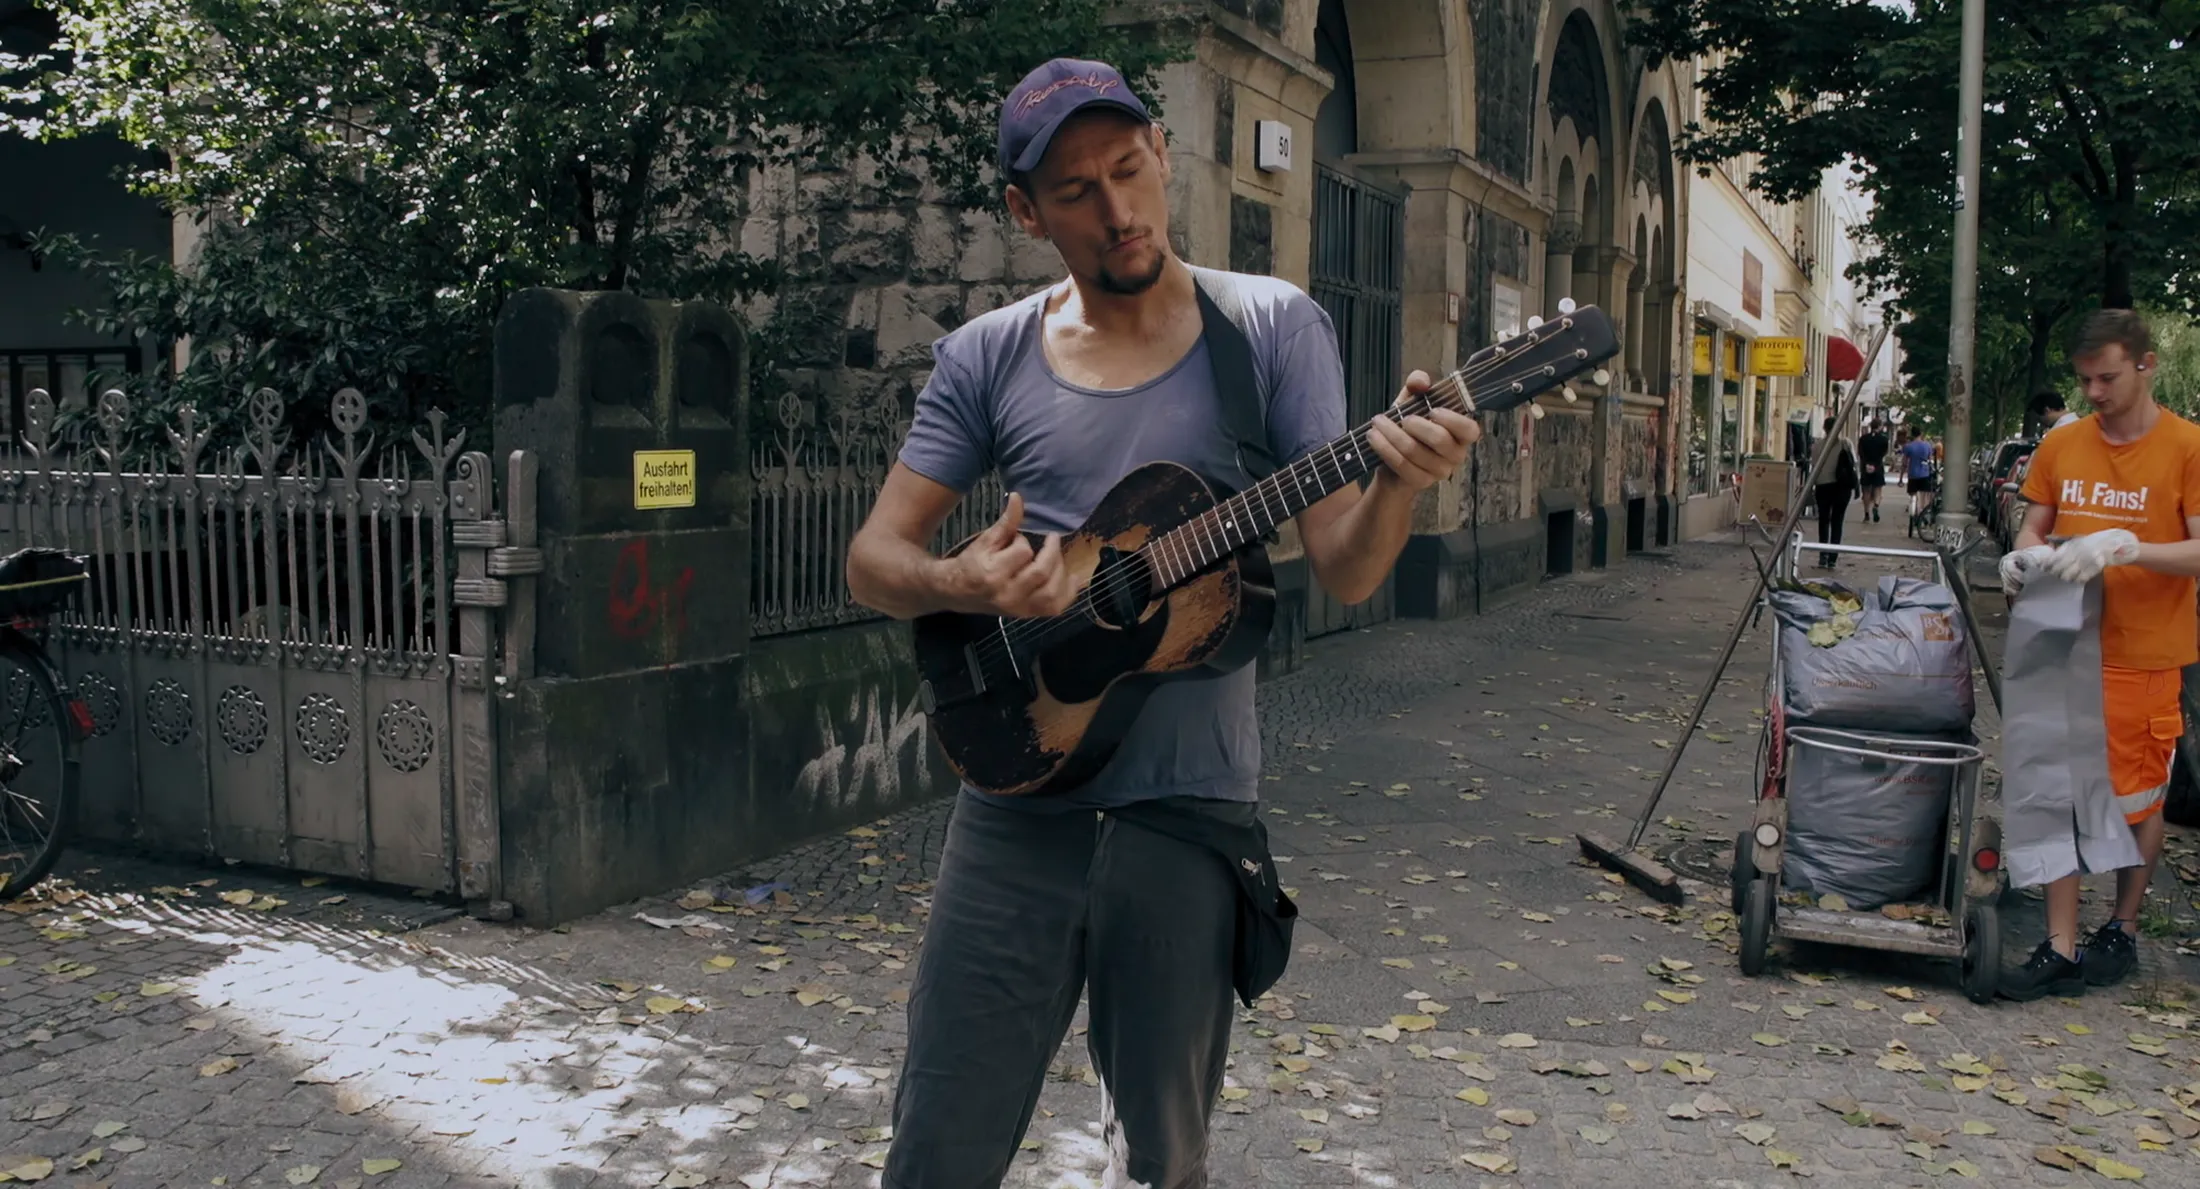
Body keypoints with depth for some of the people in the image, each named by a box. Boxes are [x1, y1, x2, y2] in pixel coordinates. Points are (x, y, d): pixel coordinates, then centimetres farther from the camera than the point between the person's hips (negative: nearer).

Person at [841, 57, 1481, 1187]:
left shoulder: (1273, 327, 0)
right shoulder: (986, 356, 4)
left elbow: (1344, 570, -4)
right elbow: (873, 556, 5)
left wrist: (1398, 478, -27)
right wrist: (957, 585, -18)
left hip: (1190, 807, -1)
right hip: (1016, 805, 1)